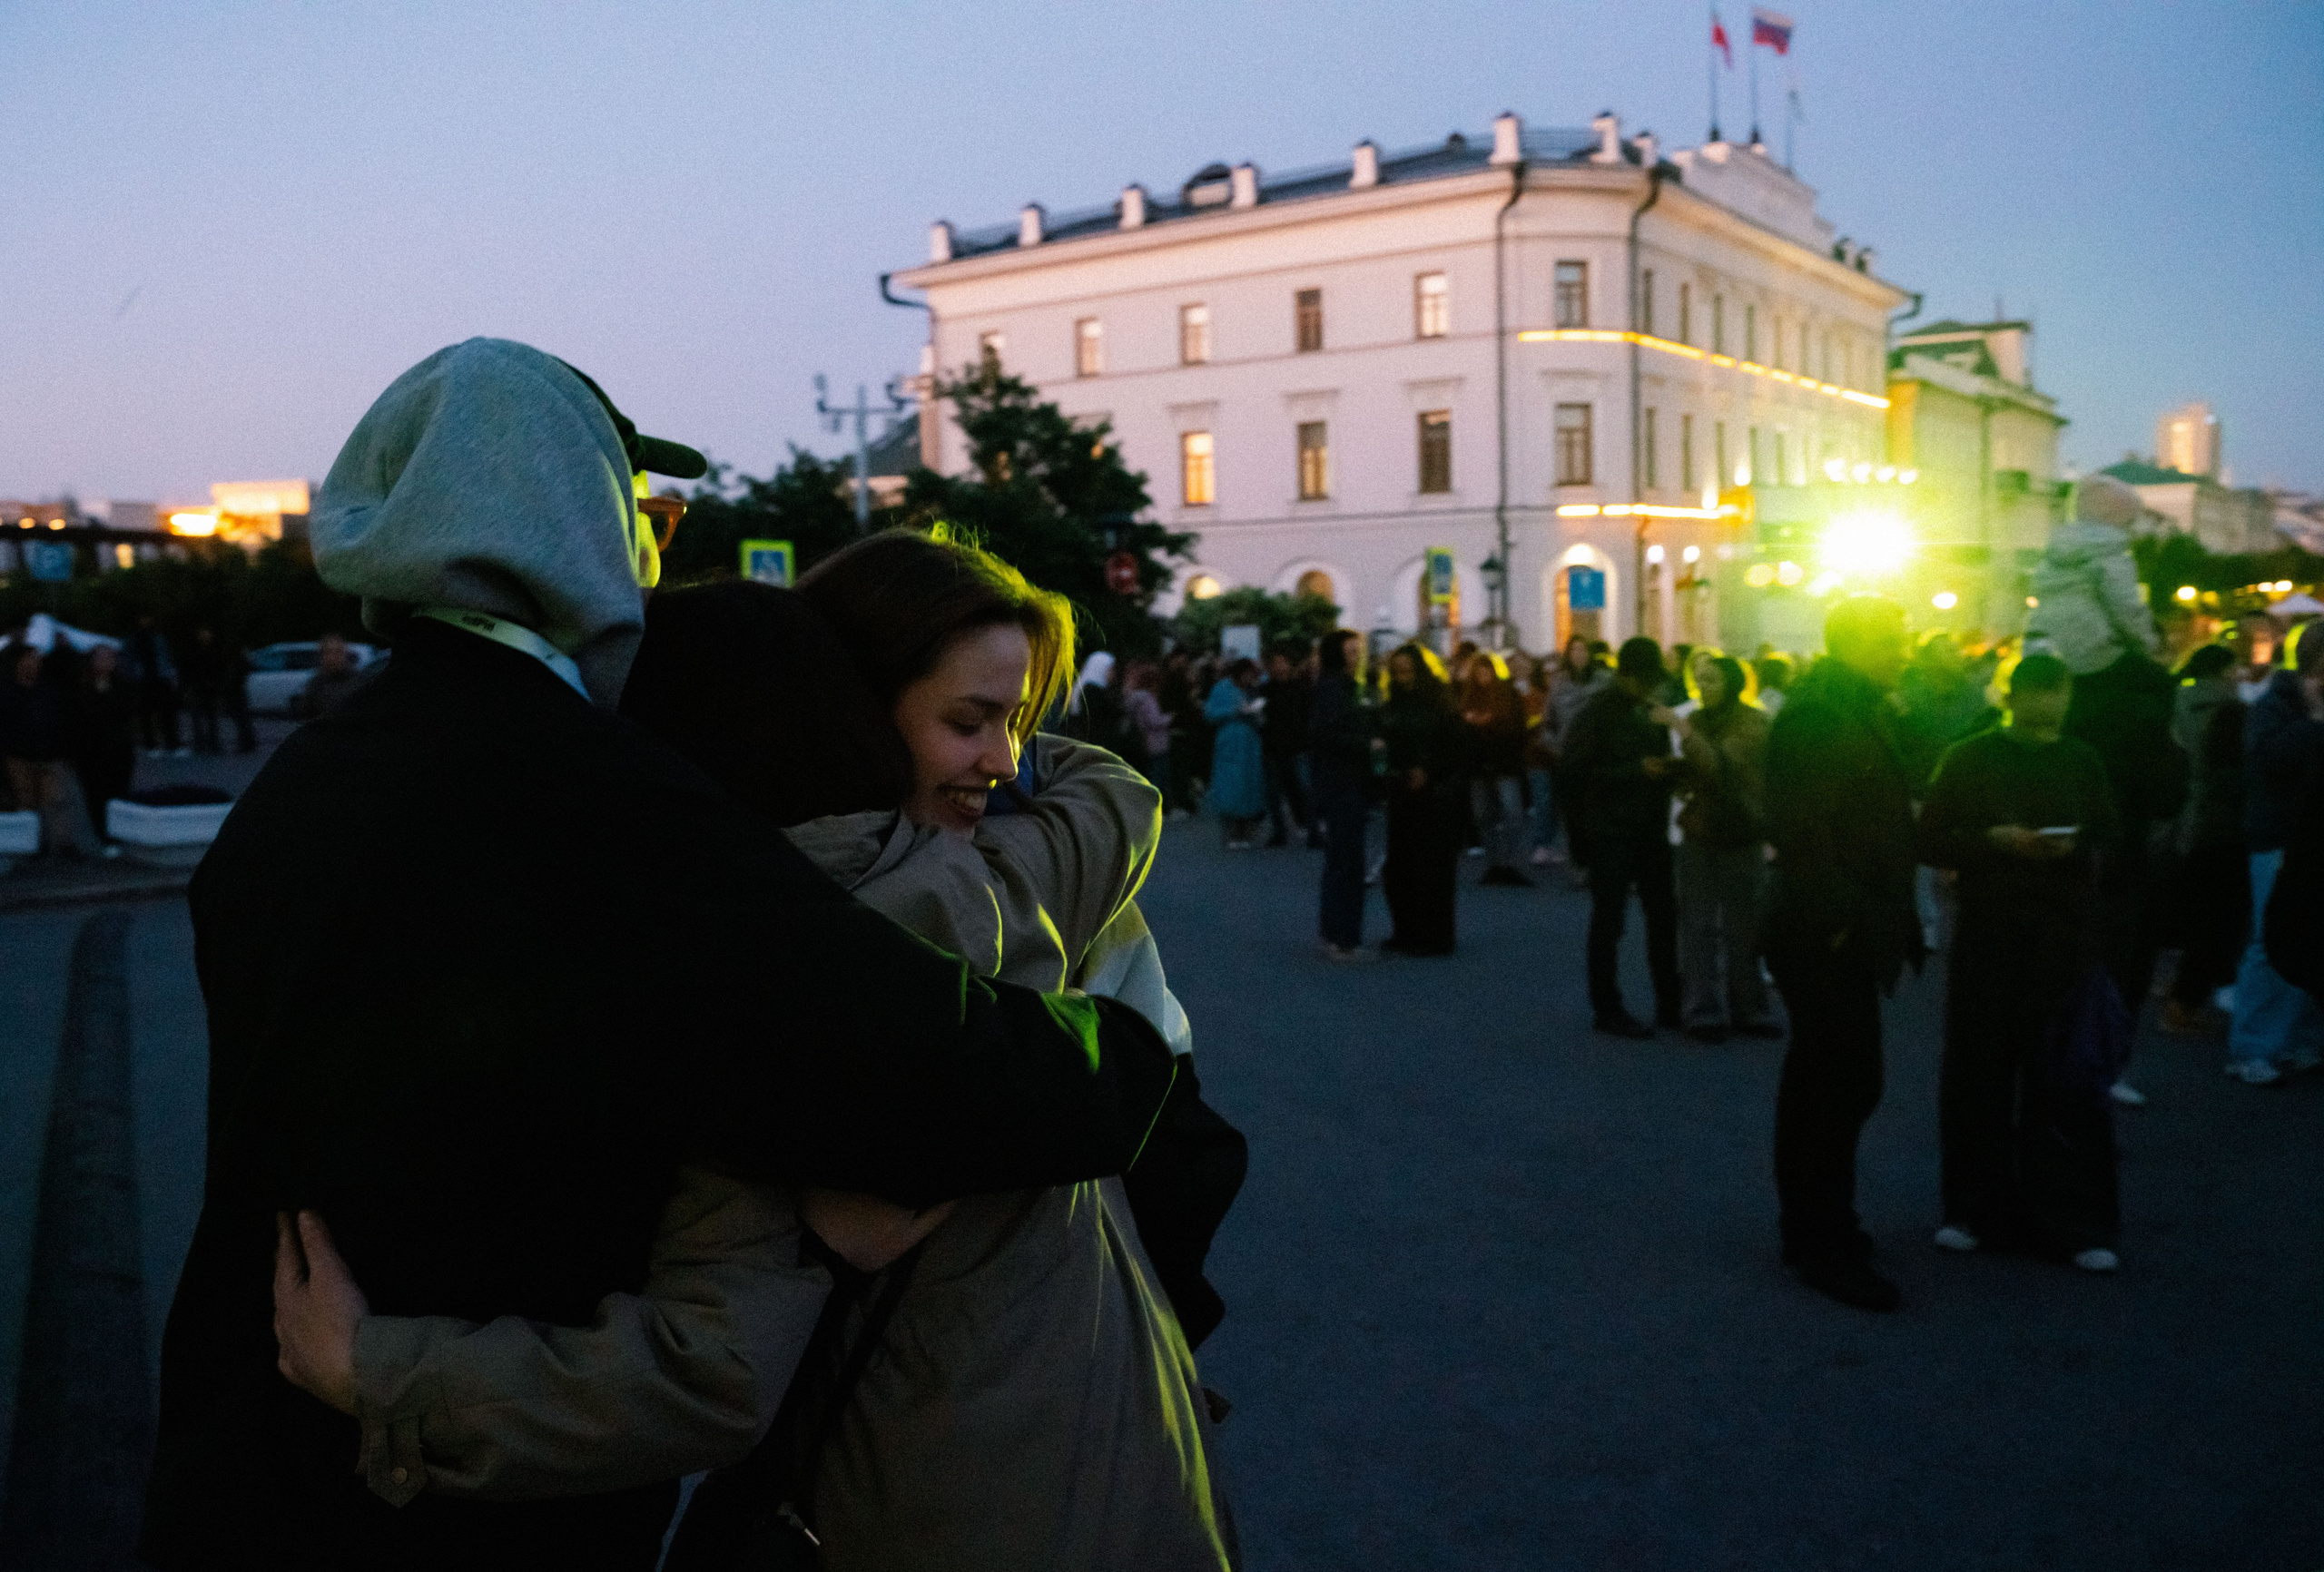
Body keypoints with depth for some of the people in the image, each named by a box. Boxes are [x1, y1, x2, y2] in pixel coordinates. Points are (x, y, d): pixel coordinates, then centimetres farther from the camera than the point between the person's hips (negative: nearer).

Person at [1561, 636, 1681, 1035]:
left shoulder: (1651, 707, 13)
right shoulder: (1596, 713, -8)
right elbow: (1579, 770, -14)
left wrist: (1669, 765, -1)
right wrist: (1636, 770, -19)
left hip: (1650, 828, 7)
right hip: (1611, 832, -7)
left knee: (1664, 914, 8)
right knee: (1609, 919, 0)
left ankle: (1670, 1004, 18)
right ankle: (1607, 1008, 7)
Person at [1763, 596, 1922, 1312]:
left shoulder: (1861, 711, 16)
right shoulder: (1815, 714, -15)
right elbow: (1800, 828, -22)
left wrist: (1893, 921, 14)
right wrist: (1835, 918, -23)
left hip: (1845, 934, 10)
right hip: (1827, 934, -10)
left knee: (1821, 1083, 17)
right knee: (1845, 1083, -6)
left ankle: (1813, 1229, 29)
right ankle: (1825, 1245, 4)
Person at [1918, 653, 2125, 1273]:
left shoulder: (2081, 761, 8)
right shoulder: (1967, 759, 1)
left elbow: (2111, 841, 10)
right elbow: (1930, 840, -1)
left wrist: (2076, 847, -11)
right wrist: (1994, 839, -16)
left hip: (2066, 941, 1)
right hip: (1987, 938, -1)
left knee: (2068, 1083, -1)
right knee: (1978, 1075, 5)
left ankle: (2074, 1222, 9)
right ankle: (1975, 1209, 19)